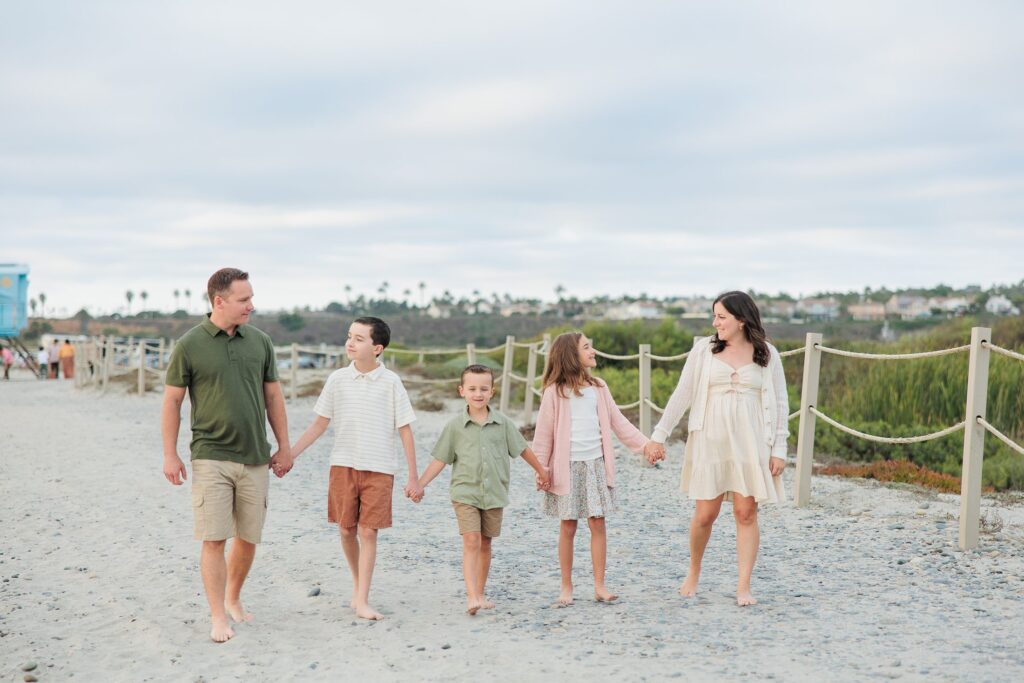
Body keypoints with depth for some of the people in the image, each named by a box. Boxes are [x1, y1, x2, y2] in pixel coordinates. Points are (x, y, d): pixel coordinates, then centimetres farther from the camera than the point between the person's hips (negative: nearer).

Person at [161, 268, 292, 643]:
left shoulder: (259, 341, 6)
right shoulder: (189, 345, -5)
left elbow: (273, 396, 13)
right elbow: (172, 401, 0)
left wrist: (284, 447, 12)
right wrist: (170, 455, -2)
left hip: (255, 458, 4)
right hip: (210, 457, -4)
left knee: (248, 538, 10)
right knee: (214, 539, -5)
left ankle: (233, 599, 30)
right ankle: (218, 617, 2)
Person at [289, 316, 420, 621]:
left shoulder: (391, 382, -3)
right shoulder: (338, 379, 2)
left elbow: (405, 430, 0)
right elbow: (319, 425, 8)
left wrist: (413, 478, -2)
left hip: (379, 469, -2)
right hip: (344, 465, 2)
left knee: (368, 531, -5)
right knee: (346, 530, 7)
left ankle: (362, 601, -1)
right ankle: (358, 583, 29)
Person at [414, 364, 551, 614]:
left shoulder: (502, 423, 1)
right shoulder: (455, 425, -2)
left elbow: (522, 449, 13)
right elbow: (439, 460, 1)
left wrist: (541, 471, 22)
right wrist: (420, 483, -8)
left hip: (495, 494, 2)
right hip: (465, 493, -2)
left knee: (485, 544, 10)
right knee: (471, 542, -13)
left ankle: (480, 594, 22)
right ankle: (471, 596, -17)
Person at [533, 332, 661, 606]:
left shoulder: (598, 388, 9)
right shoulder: (555, 391, -4)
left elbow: (618, 421, 11)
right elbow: (544, 433, -3)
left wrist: (644, 444, 3)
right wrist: (540, 468, -6)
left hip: (596, 463, 3)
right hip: (567, 467, -3)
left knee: (598, 523, 2)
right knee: (568, 527, 2)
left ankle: (599, 586, 9)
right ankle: (566, 587, 13)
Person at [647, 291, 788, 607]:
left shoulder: (767, 354, 4)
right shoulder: (704, 350, 4)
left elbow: (779, 403, 5)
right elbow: (681, 395, 7)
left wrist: (779, 449, 0)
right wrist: (660, 435, 5)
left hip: (750, 443, 0)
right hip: (710, 441, 0)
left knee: (746, 513, -2)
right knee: (705, 514, 2)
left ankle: (743, 587, 4)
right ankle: (693, 573, 26)